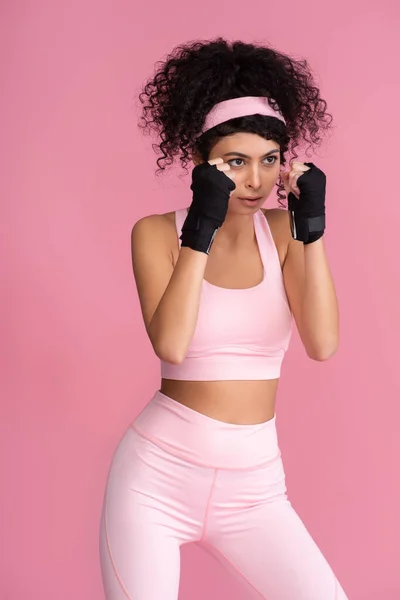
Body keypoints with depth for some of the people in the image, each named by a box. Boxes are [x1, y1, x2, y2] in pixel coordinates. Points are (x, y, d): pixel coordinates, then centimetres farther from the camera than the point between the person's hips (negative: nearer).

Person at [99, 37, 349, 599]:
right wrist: (202, 225, -22)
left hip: (255, 485, 2)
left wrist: (312, 228, -16)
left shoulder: (282, 231, 2)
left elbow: (322, 344, -11)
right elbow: (170, 344, -21)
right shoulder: (157, 232, -5)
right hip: (159, 472, -2)